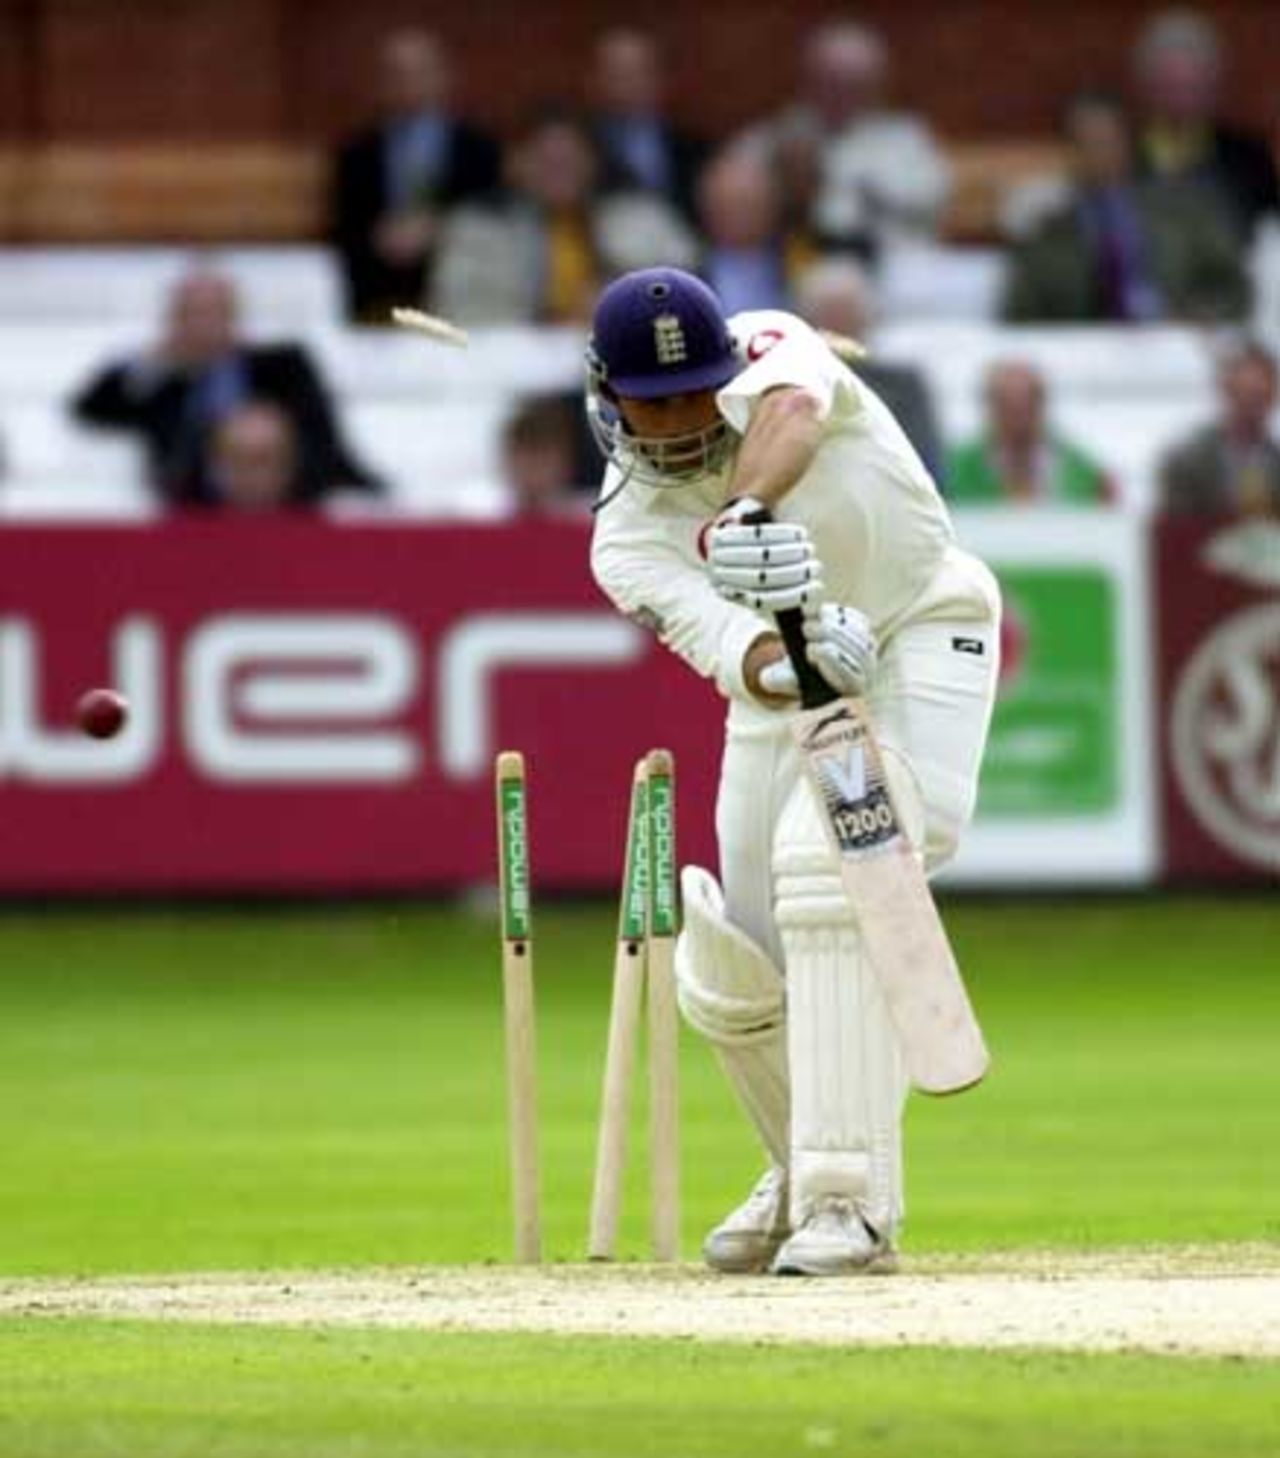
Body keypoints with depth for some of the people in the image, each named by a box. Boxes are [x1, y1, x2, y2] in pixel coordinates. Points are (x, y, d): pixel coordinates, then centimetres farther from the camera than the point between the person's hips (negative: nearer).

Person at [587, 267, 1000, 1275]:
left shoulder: (769, 352, -17)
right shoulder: (628, 536, -13)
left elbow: (791, 407, -43)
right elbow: (720, 643, -32)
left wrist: (749, 506, -63)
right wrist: (786, 663, -55)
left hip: (920, 632, -5)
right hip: (785, 696, 5)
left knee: (829, 862, -29)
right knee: (734, 977, 2)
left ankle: (849, 1202, -32)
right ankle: (807, 1173, 34)